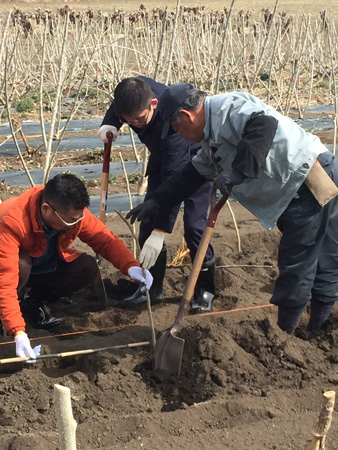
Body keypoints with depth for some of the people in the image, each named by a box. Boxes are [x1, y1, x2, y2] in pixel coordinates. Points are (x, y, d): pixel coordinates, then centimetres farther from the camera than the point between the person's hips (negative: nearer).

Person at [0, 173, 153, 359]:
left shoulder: (73, 212, -25)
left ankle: (32, 304, 1)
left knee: (88, 268, -20)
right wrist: (19, 332, -51)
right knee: (20, 264, -39)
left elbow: (106, 239, -18)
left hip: (44, 265, 5)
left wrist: (131, 266, -37)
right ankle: (17, 306, -7)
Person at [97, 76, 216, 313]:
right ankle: (152, 285, 13)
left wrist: (161, 232, -43)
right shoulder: (135, 90, -25)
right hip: (162, 155, 7)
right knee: (148, 217, 1)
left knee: (194, 226, -14)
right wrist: (110, 123, -21)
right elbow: (117, 106, 2)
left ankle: (205, 289, 4)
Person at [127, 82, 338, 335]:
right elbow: (194, 174, 26)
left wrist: (238, 172, -29)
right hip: (297, 193, 10)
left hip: (312, 183, -10)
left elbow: (265, 123, -32)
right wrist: (157, 202, 28)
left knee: (295, 269, 0)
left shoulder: (229, 107, -14)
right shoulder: (213, 137, 19)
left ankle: (282, 335, 11)